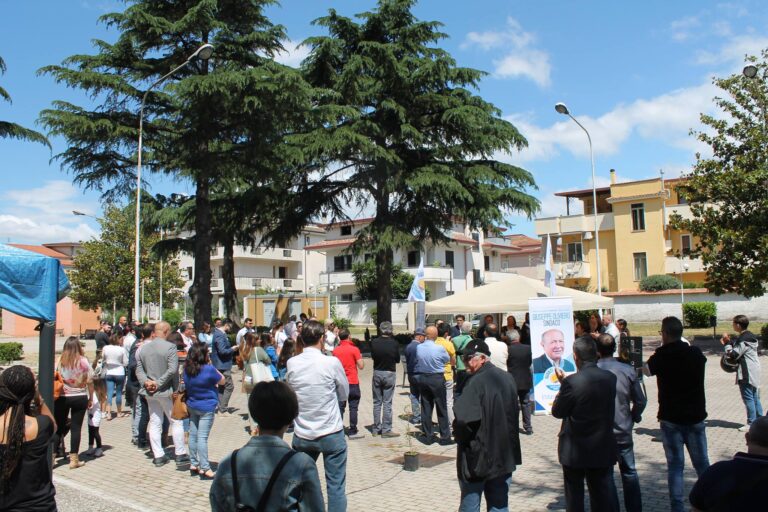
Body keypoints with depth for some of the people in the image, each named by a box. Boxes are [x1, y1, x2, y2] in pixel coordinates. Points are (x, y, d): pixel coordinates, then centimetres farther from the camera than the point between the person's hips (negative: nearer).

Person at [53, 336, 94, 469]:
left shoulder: (60, 361, -5)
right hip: (80, 398, -1)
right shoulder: (83, 361, -6)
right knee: (76, 428, 6)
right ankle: (74, 459, 10)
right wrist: (90, 399, 7)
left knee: (58, 428, 13)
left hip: (62, 398, 1)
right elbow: (90, 382, -4)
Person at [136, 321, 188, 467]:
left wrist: (146, 381, -6)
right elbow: (172, 370, -21)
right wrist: (159, 383, -14)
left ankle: (158, 456, 15)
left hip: (150, 392, 5)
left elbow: (139, 369, 5)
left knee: (154, 423, 12)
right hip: (166, 391, -5)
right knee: (176, 422, 6)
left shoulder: (143, 348, 5)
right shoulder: (170, 347, -15)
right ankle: (180, 454, 10)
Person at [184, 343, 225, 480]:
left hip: (192, 406, 7)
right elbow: (222, 380, -6)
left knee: (193, 435, 13)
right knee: (202, 437, -5)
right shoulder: (208, 370, -21)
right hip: (206, 408, -7)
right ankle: (204, 468, -3)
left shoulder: (187, 369, -2)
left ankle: (193, 464, 23)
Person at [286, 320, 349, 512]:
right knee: (335, 486, 6)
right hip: (331, 434, -3)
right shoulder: (332, 362, -13)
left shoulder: (292, 363, -4)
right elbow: (344, 394, 1)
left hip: (302, 435, 4)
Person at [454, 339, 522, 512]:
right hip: (504, 456, 7)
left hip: (477, 456, -6)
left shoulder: (476, 382, -20)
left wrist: (461, 438, -10)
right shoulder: (508, 378, 3)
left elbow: (464, 419, -28)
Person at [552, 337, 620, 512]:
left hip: (576, 450, -4)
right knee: (604, 493, 16)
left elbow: (557, 411, -12)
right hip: (603, 449, 4)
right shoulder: (610, 378, -6)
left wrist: (562, 383, -2)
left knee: (575, 497, 12)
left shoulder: (571, 382, -22)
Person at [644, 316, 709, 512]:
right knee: (702, 462, 16)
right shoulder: (696, 353, -2)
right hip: (696, 417, 3)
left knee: (675, 465, 4)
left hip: (671, 419, -3)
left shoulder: (662, 356, -12)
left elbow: (647, 370, 4)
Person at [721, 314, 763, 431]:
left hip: (746, 373, -10)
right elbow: (738, 348, 18)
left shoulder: (744, 339, -19)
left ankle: (751, 423, -1)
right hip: (753, 372, 10)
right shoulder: (749, 336, 13)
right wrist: (729, 342, 7)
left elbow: (734, 355, -19)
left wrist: (727, 343, -9)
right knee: (755, 398, 14)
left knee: (748, 398, -4)